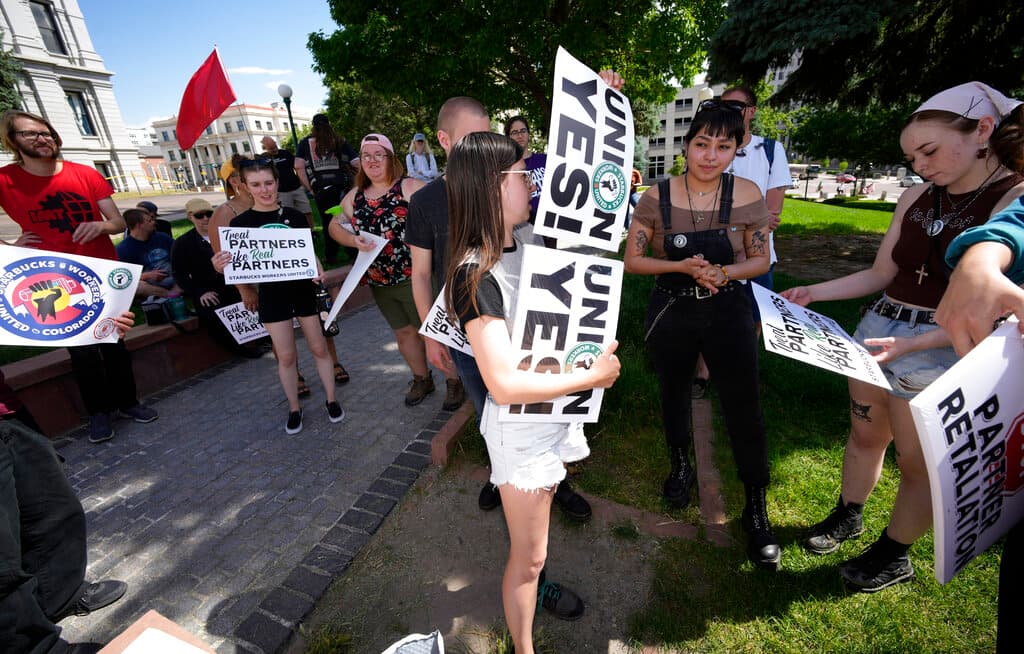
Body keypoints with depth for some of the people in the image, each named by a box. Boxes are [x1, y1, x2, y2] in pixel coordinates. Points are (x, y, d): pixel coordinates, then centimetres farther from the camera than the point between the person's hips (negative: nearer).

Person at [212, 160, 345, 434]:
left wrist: (319, 273, -12)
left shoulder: (295, 216, 0)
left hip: (304, 289, 1)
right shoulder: (240, 223, -2)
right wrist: (220, 266, -22)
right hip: (272, 295, 0)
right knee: (286, 355, 7)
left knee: (319, 347, 8)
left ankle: (331, 400, 24)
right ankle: (294, 409, 24)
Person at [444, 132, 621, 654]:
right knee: (528, 553, 14)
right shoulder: (475, 275, -26)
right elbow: (504, 384, -31)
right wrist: (593, 377, -22)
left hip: (554, 408, 8)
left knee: (539, 520, 31)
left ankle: (535, 587, 60)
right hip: (519, 428, -7)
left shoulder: (527, 238, -4)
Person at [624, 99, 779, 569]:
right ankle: (681, 466, 46)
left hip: (728, 312, 0)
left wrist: (723, 272, -20)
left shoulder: (747, 195, -6)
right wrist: (683, 267, -21)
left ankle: (757, 509, 25)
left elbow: (760, 260, 1)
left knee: (744, 409, 2)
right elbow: (632, 261, -6)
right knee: (674, 394, 18)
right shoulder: (657, 197, -8)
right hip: (671, 313, 1)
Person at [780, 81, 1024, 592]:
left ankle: (895, 556, 33)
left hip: (940, 349, -5)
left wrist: (911, 345, -27)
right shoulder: (916, 198, 6)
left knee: (918, 461, 10)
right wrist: (811, 293, 2)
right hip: (877, 329, 5)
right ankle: (848, 516, 40)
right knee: (865, 436, 18)